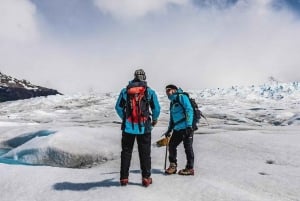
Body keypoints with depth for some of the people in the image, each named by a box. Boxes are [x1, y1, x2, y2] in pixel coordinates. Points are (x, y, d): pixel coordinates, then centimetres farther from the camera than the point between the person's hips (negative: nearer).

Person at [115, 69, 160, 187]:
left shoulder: (125, 91, 3)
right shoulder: (150, 92, 0)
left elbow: (118, 107, 6)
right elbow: (157, 109, 3)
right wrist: (154, 119, 22)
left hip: (128, 127, 1)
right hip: (144, 127, -1)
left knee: (126, 152, 11)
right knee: (145, 153, 8)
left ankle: (124, 178, 14)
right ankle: (146, 178, 10)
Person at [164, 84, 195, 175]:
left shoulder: (182, 97, -6)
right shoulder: (172, 102, 20)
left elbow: (189, 110, -15)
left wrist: (188, 125, -21)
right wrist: (169, 130, 25)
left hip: (186, 128, -8)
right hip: (177, 129, 9)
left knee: (188, 147, -1)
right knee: (172, 145, 7)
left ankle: (190, 168, 9)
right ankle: (173, 166, 20)